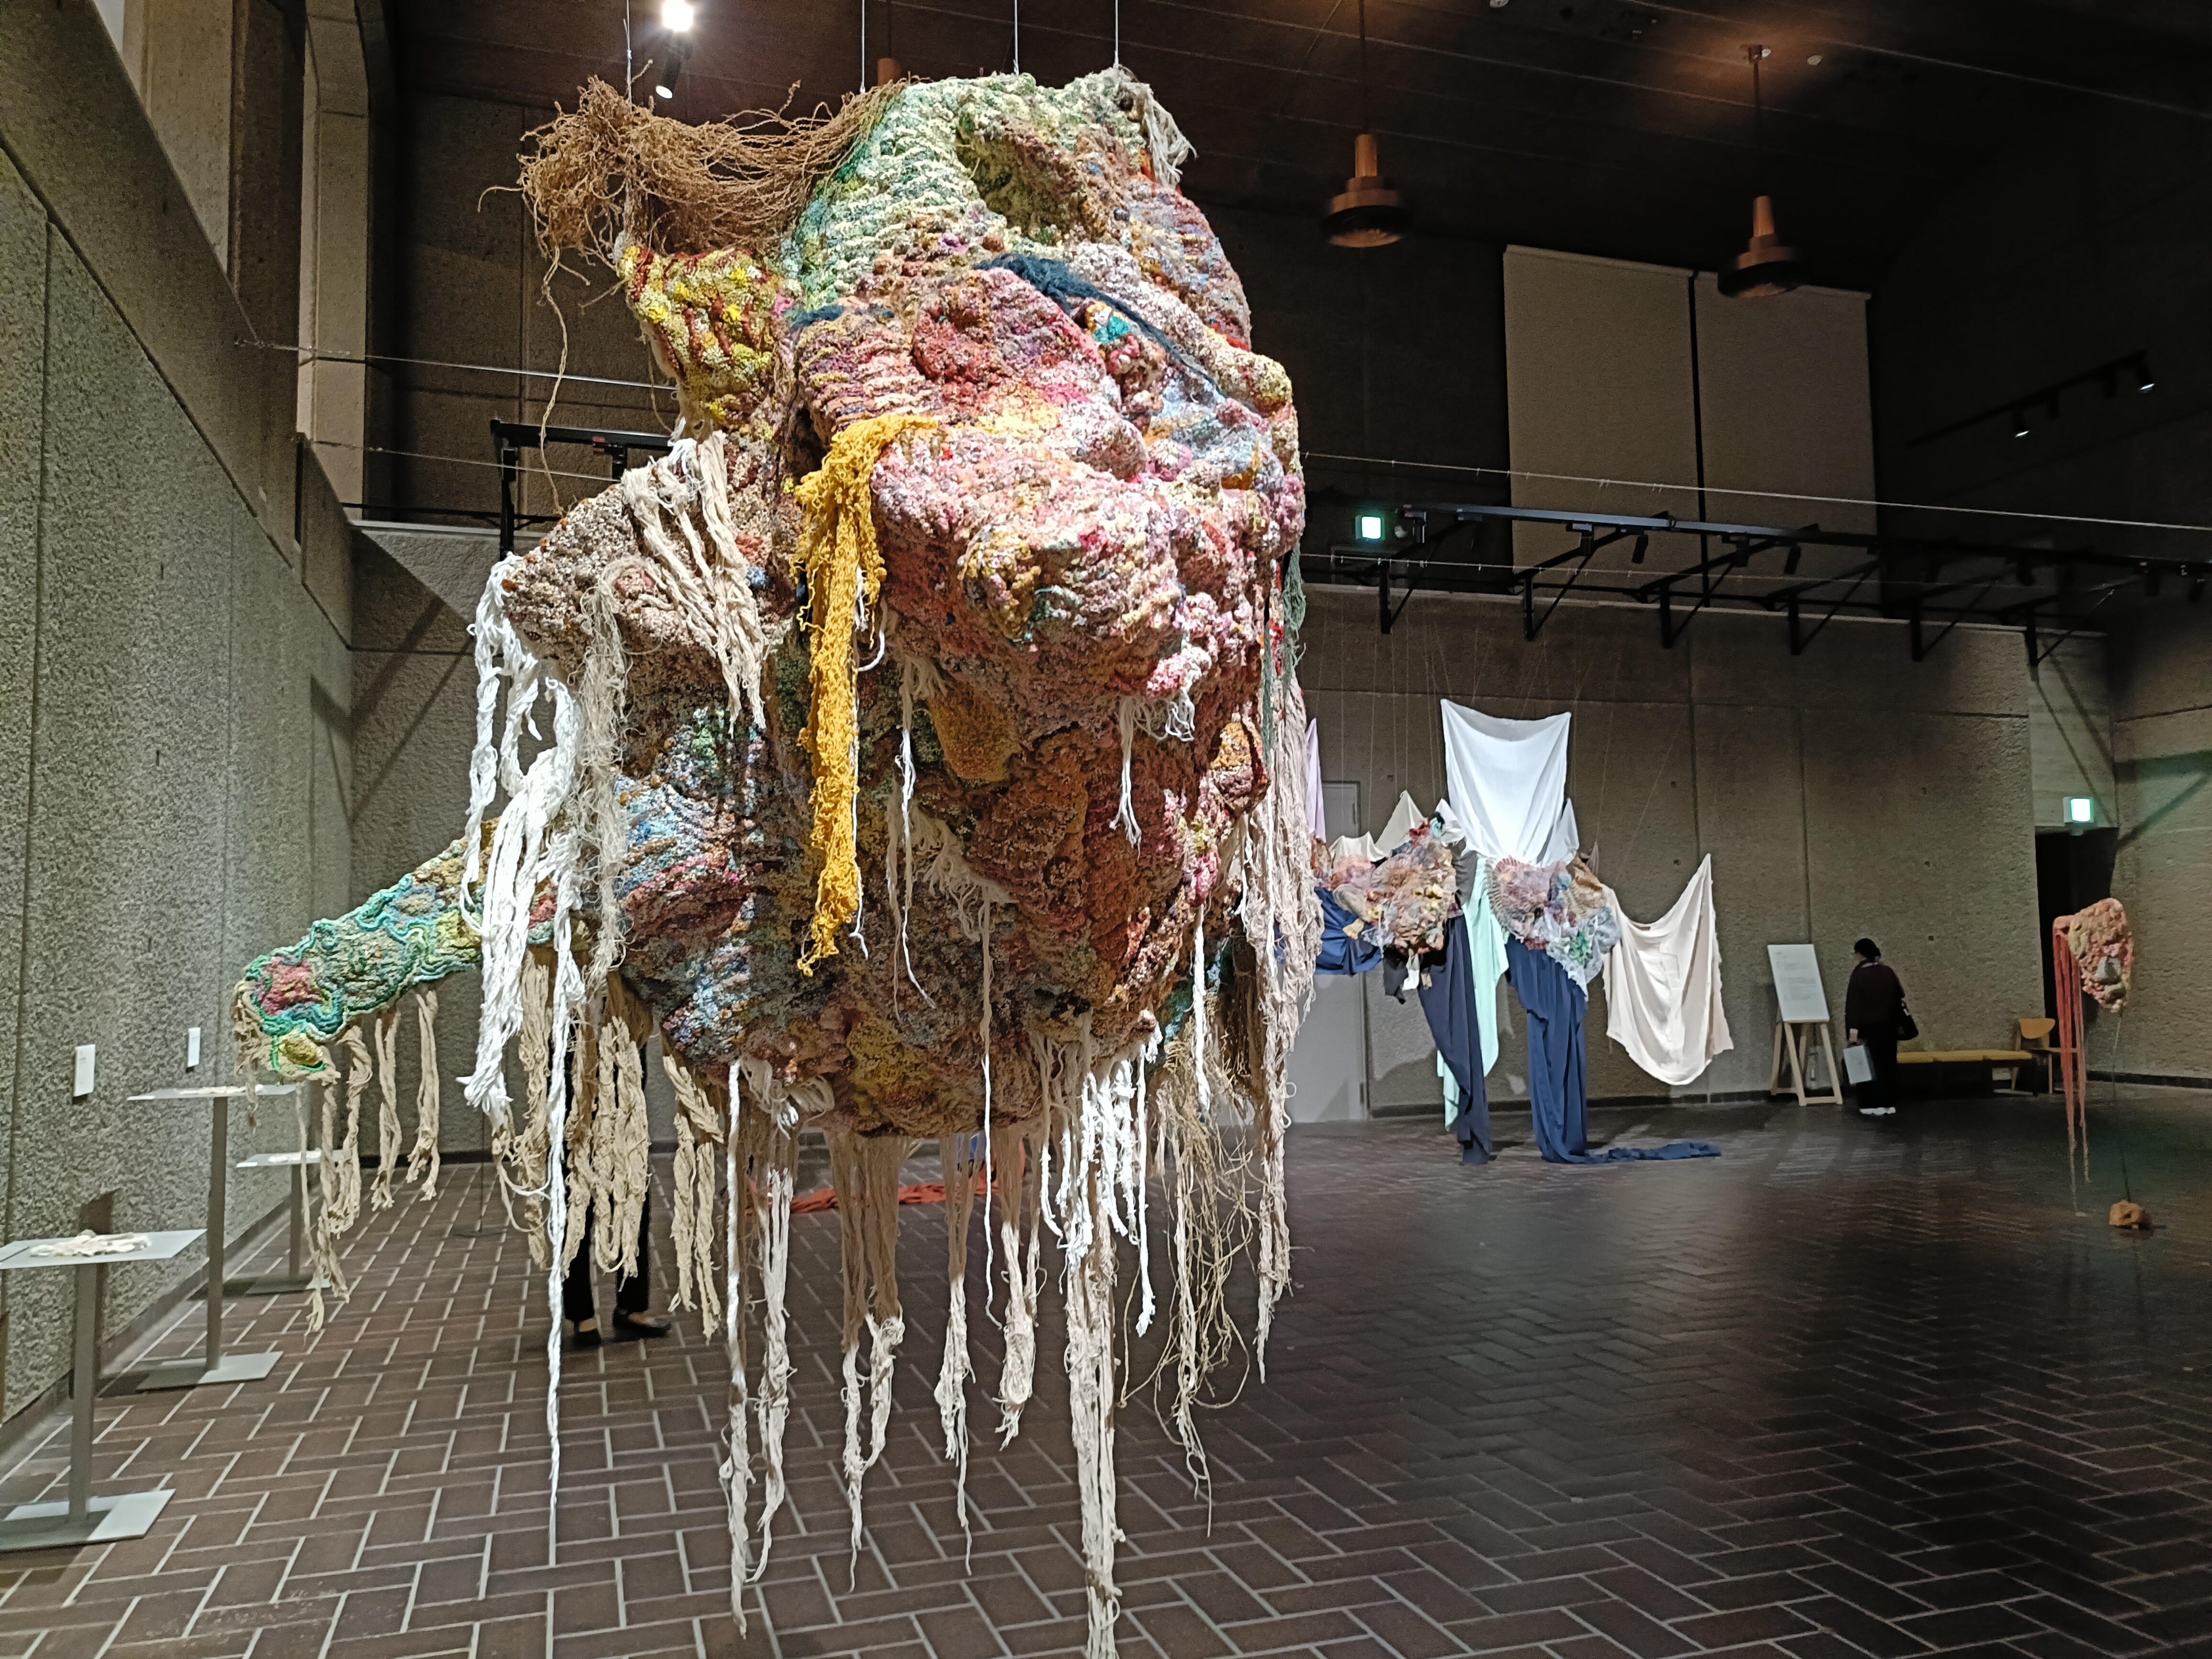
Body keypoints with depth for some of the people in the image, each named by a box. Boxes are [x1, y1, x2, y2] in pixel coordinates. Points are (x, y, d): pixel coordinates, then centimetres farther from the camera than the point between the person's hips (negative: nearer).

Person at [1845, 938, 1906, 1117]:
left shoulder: (1859, 975, -13)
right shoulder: (1888, 972, 3)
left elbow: (1853, 1004, -18)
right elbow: (1899, 997, 11)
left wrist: (1853, 1028, -19)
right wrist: (1898, 1021, 22)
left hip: (1868, 1029, -5)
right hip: (1888, 1028, 5)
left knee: (1869, 1065, 1)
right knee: (1887, 1064, 12)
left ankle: (1873, 1105, 1)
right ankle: (1889, 1104, 16)